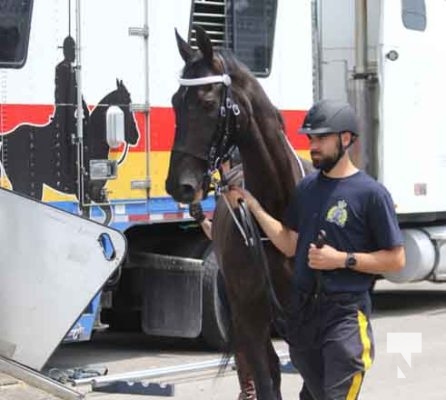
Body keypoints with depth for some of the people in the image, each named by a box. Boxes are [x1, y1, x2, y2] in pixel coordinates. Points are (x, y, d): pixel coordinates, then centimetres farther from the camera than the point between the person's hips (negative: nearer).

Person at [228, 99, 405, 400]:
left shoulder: (371, 193, -11)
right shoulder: (307, 187, 9)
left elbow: (396, 260, -9)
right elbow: (290, 245, 12)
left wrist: (342, 259, -18)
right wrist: (254, 206, 4)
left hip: (345, 314, -7)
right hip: (303, 309, 7)